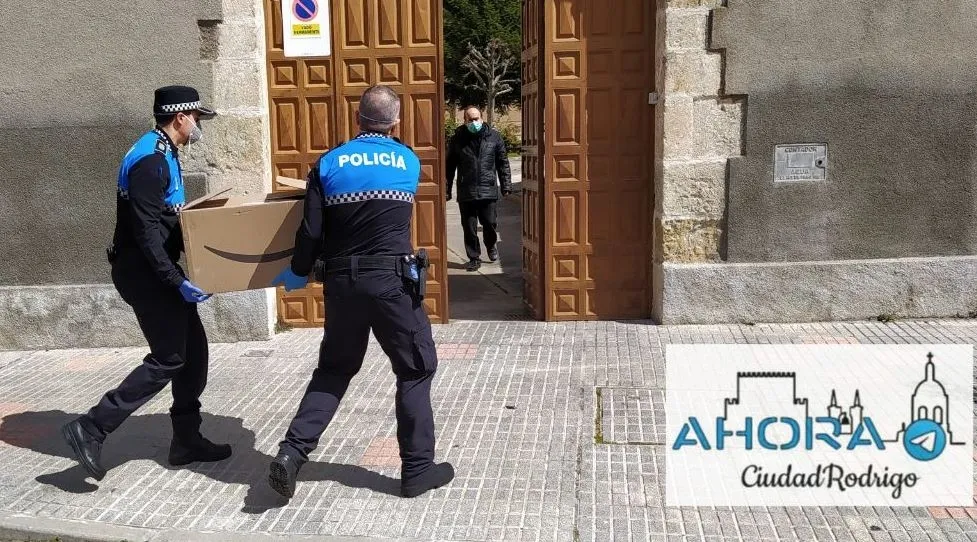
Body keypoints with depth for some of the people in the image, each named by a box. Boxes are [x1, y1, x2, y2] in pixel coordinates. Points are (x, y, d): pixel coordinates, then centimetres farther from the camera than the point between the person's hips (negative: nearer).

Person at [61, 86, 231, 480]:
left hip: (153, 269, 10)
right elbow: (146, 231, -25)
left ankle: (186, 440, 20)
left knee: (193, 349, 11)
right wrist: (177, 281, -27)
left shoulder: (162, 153, 13)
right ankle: (90, 430, -3)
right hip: (143, 272, -10)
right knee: (168, 358, -8)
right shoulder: (150, 159, -19)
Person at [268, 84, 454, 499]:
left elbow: (311, 231, -1)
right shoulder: (409, 161, 5)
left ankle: (292, 451, 8)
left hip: (342, 281, 2)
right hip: (393, 280, -2)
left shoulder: (329, 163, 2)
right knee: (416, 371, 11)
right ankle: (417, 468, 14)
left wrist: (298, 272, 16)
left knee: (333, 369, 19)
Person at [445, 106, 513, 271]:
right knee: (469, 228, 4)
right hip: (466, 193, 0)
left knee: (490, 223, 6)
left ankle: (491, 245, 37)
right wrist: (447, 190, 3)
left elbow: (503, 163, 7)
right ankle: (474, 258, 18)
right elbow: (450, 166, 5)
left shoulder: (494, 136, 2)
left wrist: (506, 185, 4)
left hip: (489, 191, 0)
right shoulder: (457, 139, 0)